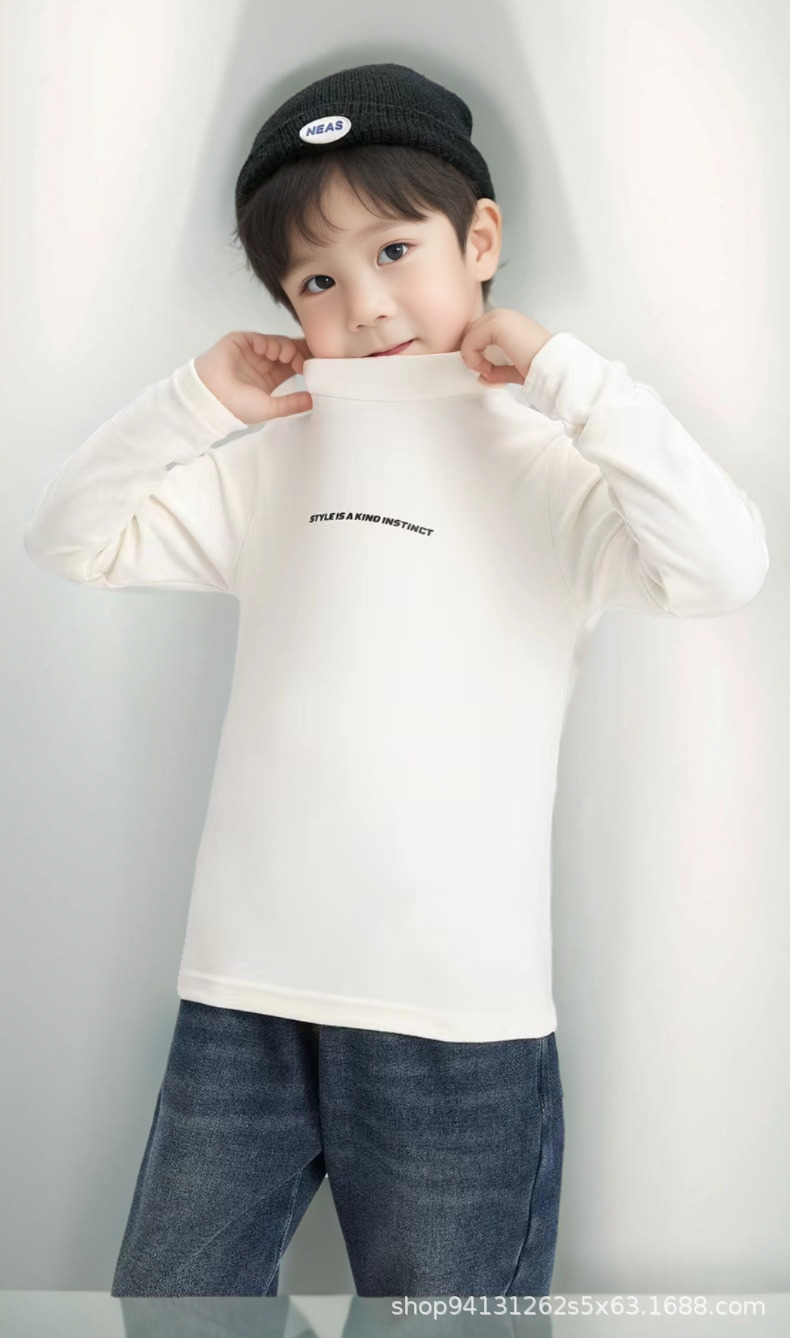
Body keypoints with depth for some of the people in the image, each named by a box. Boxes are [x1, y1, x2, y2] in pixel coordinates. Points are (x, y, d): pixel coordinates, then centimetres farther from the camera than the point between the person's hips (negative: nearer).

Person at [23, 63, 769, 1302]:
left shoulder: (550, 462, -2)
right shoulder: (273, 461, 10)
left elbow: (728, 567, -19)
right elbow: (71, 538, 12)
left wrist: (561, 372, -14)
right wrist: (200, 402, 0)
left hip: (458, 1012, -3)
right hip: (244, 990, 4)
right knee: (167, 1296, 15)